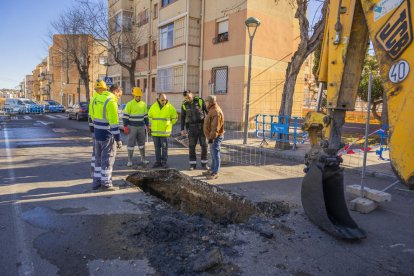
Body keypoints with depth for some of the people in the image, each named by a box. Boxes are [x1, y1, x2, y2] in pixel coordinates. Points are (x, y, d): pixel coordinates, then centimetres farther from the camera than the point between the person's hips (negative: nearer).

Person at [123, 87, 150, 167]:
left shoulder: (143, 104, 6)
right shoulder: (129, 104, -9)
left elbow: (145, 115, 14)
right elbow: (125, 116, -9)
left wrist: (147, 125, 12)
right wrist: (125, 127, -13)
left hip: (141, 127, 4)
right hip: (132, 127, -4)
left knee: (142, 143, 10)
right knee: (131, 144, 0)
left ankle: (143, 159, 19)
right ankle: (129, 161, 8)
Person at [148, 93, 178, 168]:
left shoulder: (170, 107, -5)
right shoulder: (153, 106, 2)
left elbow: (175, 117, 7)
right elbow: (150, 116, 19)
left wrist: (168, 124, 8)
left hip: (165, 131, -2)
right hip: (155, 131, 3)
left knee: (164, 147, 1)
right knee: (157, 148, 9)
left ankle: (164, 162, 12)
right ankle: (158, 162, 17)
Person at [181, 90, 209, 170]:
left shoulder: (200, 101, -5)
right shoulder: (184, 105, 1)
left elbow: (208, 111, 0)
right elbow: (182, 118, 8)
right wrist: (182, 129, 1)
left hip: (202, 126, -1)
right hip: (192, 127, 1)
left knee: (204, 145, 0)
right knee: (191, 147, 0)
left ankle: (204, 164, 13)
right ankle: (193, 164, 12)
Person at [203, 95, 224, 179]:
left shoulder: (216, 111, -19)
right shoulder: (212, 110, 16)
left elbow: (215, 127, -25)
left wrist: (212, 137, -25)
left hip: (215, 137, -11)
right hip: (212, 137, 11)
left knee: (215, 154, -6)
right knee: (213, 154, 17)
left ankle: (215, 173, -1)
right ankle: (212, 170, 28)